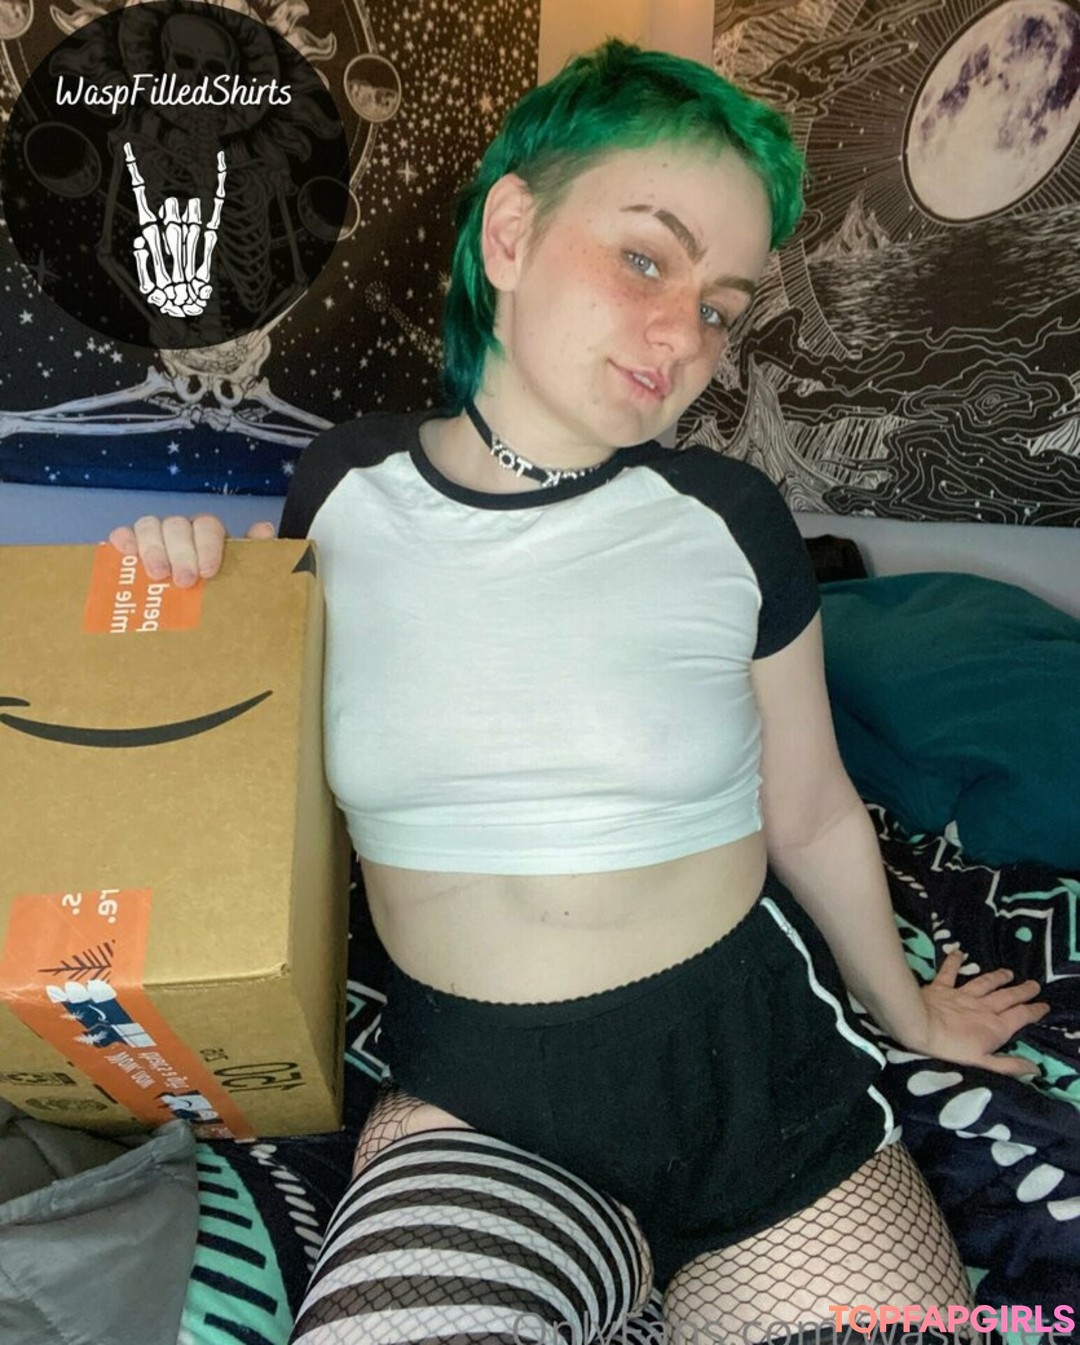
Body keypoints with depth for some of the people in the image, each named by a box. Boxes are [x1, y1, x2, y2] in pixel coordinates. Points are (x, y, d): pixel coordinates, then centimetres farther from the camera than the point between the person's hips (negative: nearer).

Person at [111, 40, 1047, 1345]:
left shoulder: (728, 520, -6)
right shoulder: (340, 490, -3)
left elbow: (811, 816, 7)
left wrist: (910, 1012, 20)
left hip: (759, 1067, 1)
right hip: (470, 1100, 0)